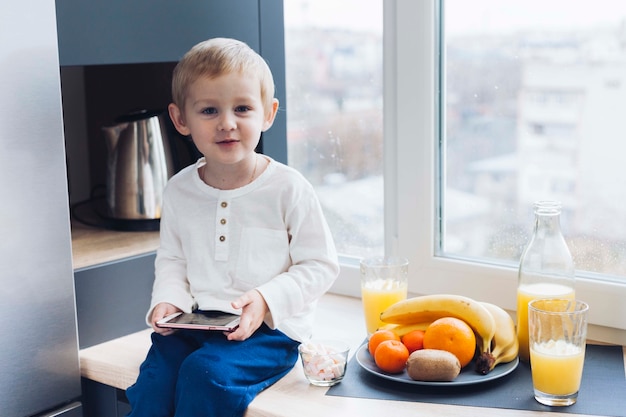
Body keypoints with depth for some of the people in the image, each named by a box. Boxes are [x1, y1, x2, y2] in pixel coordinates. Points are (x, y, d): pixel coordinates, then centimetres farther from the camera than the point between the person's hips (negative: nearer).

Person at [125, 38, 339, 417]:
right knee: (155, 378, -21)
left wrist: (266, 299, -19)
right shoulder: (179, 191, 5)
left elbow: (321, 265, -6)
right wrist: (168, 299, -4)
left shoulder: (289, 189, -9)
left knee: (206, 372, -28)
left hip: (269, 329, -4)